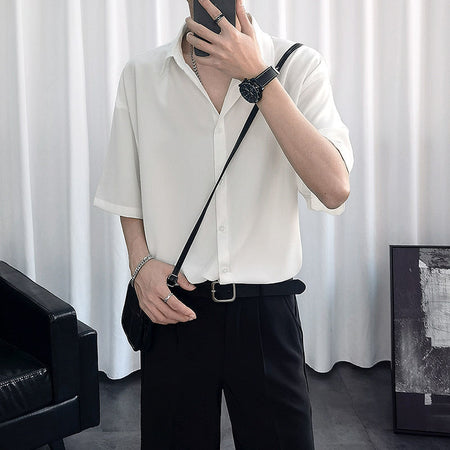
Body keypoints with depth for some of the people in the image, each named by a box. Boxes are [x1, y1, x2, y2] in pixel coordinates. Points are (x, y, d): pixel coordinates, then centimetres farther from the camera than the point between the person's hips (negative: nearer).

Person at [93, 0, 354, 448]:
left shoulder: (298, 65, -5)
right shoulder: (140, 74, 2)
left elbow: (334, 189, -18)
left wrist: (257, 75, -19)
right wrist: (142, 264, -5)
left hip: (266, 308, -1)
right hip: (173, 303, 1)